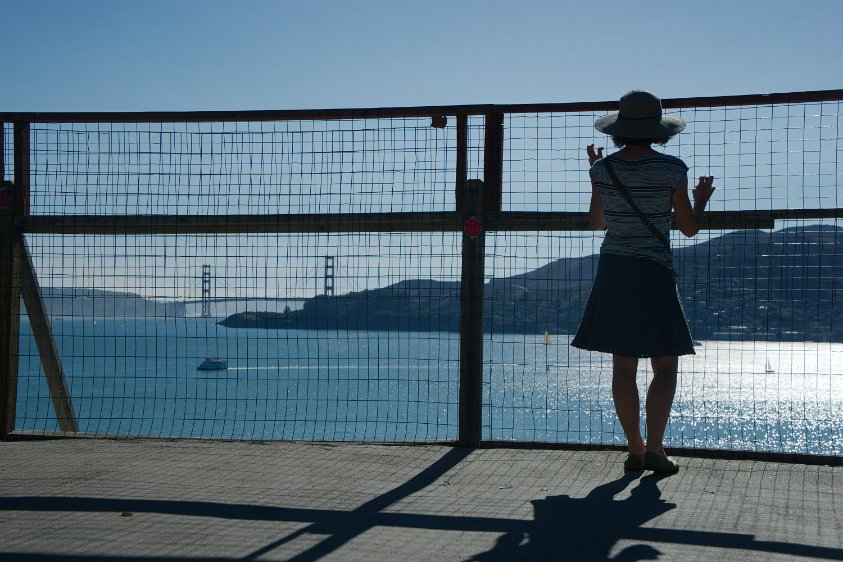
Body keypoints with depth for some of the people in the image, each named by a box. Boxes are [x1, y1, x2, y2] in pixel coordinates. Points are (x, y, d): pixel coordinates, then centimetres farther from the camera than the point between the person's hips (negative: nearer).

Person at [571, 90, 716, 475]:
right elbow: (689, 228, -4)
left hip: (613, 271, 3)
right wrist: (702, 199, 16)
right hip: (653, 274, -3)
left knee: (623, 365, 7)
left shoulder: (604, 168, -1)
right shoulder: (671, 169, -10)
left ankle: (634, 450, 8)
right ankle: (654, 447, -7)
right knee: (665, 367, 5)